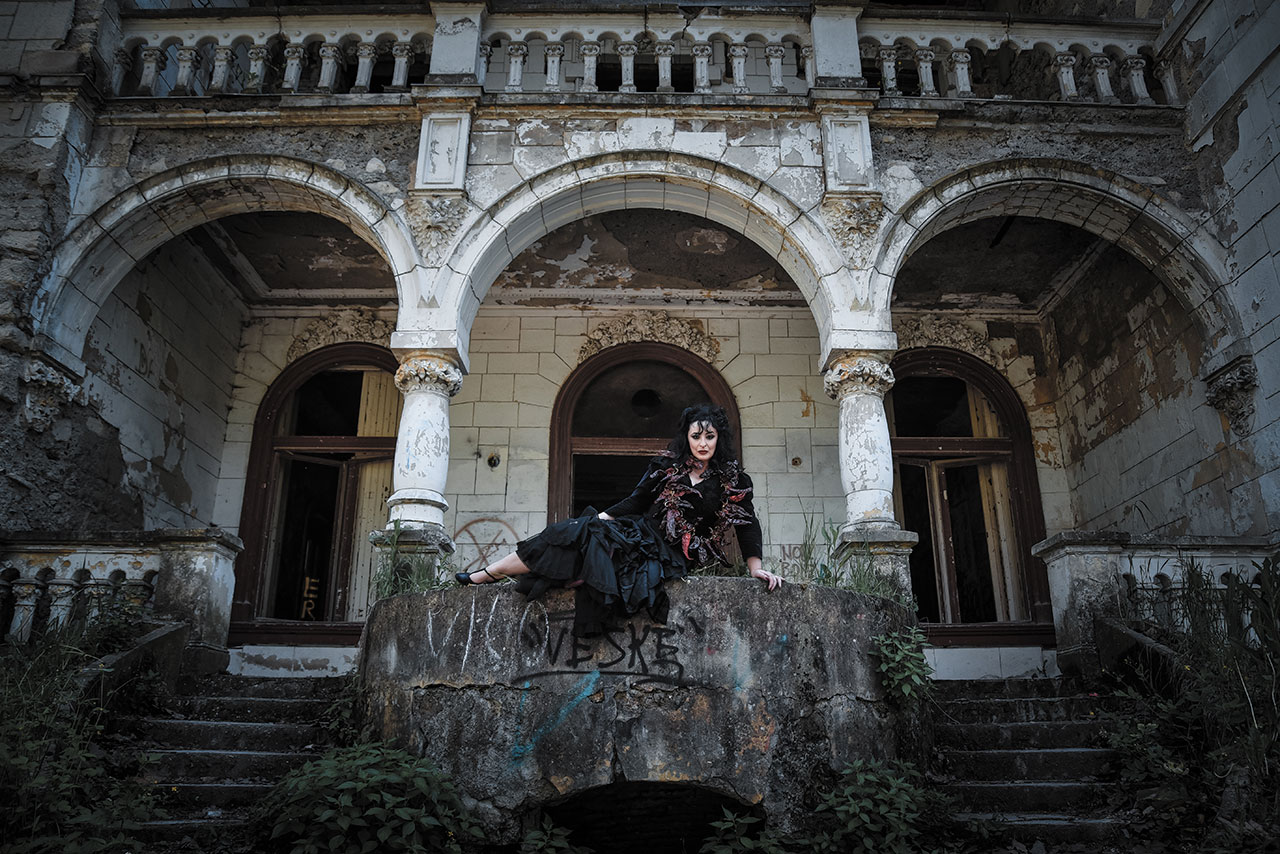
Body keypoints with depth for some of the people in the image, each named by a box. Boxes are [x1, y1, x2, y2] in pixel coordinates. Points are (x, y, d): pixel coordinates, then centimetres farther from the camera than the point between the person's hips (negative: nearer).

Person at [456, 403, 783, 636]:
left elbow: (748, 523, 2)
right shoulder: (667, 464, 6)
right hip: (643, 533, 4)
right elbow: (636, 500, 8)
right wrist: (601, 518, -1)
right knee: (586, 530, -23)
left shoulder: (732, 479, 0)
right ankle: (489, 573, -15)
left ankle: (490, 574, -16)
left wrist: (756, 567, -7)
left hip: (676, 556, -4)